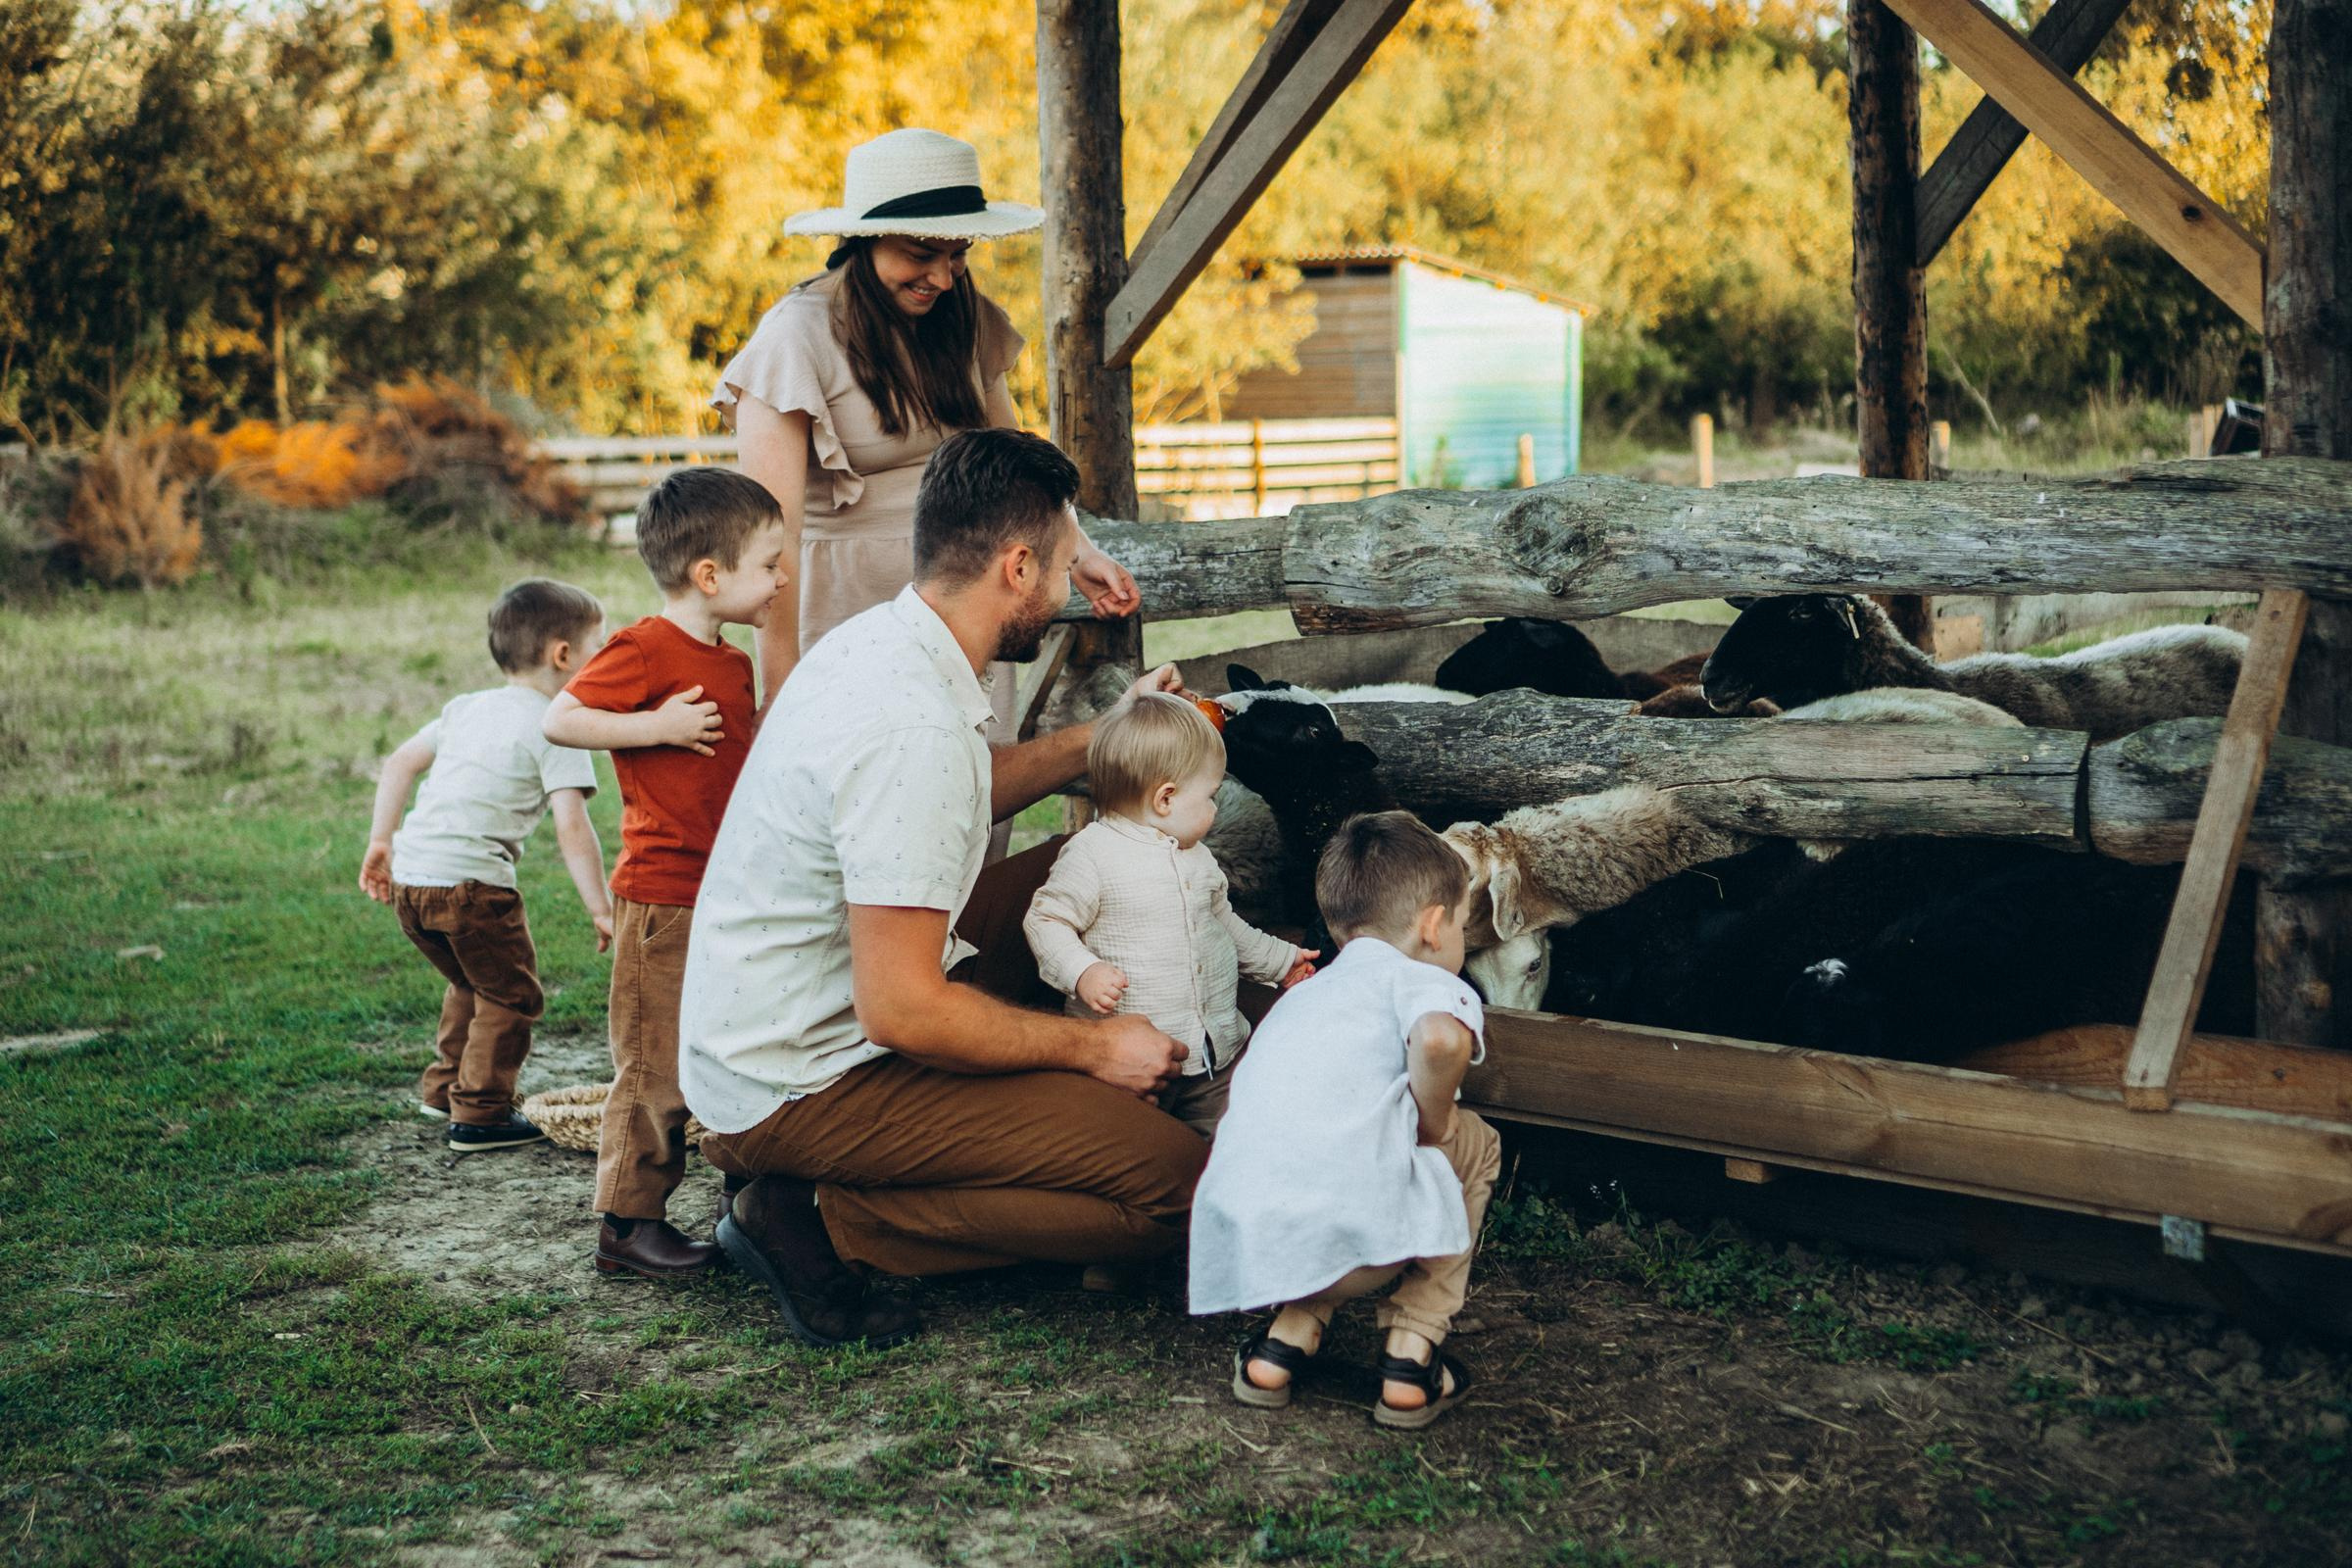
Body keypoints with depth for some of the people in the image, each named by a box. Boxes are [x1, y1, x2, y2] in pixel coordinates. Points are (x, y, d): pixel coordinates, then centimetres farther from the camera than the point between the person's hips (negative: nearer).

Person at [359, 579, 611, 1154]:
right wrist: (600, 909, -10)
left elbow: (400, 763, 21)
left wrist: (381, 841, 25)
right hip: (469, 881, -8)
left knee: (472, 982, 28)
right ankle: (480, 1115, 10)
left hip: (409, 873, 8)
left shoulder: (468, 707, 19)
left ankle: (442, 1088, 38)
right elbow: (572, 830, -13)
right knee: (511, 996, 8)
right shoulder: (555, 729, -5)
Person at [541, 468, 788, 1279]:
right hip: (663, 899, -9)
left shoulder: (733, 665, 15)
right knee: (657, 1067, -4)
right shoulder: (647, 649, -13)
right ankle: (628, 1224, 5)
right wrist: (658, 726, -21)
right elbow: (559, 720, -17)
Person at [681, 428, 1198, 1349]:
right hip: (800, 1088, -10)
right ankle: (828, 1221, -8)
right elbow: (901, 1011, -27)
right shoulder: (912, 728, -27)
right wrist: (1093, 1047, -14)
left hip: (772, 1027, 10)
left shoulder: (877, 643, 3)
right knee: (1168, 1180, -17)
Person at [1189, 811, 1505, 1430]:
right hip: (1354, 1230, -6)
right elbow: (1440, 1037, -17)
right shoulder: (1418, 980, 7)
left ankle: (1287, 1338, 15)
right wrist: (1435, 1124, 2)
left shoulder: (1299, 996, 30)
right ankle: (1410, 1361, 17)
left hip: (1237, 1238, 6)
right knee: (1475, 1145, 23)